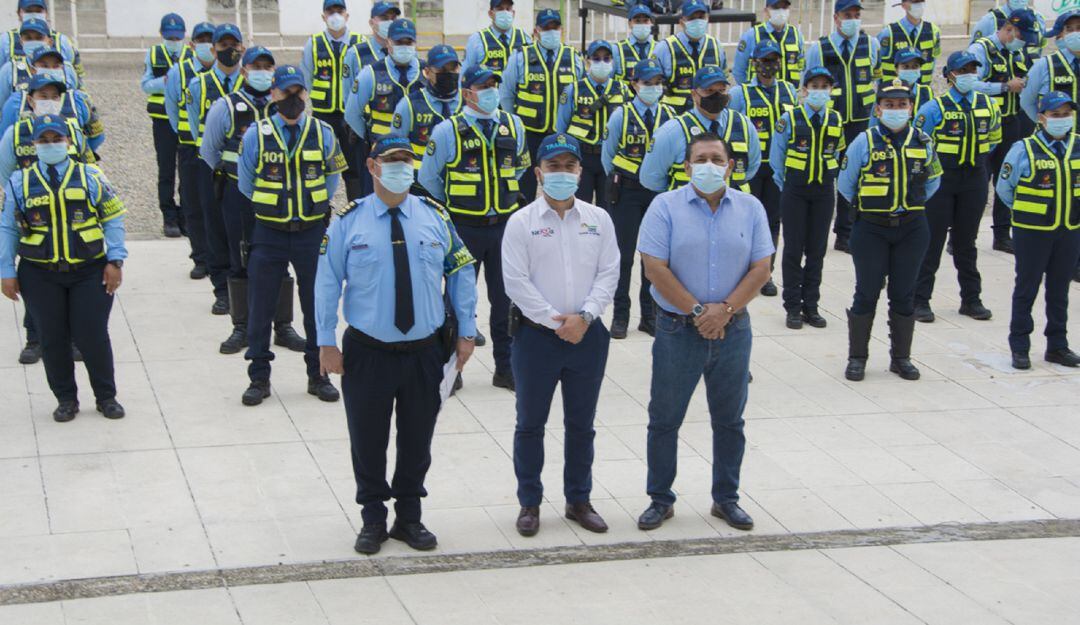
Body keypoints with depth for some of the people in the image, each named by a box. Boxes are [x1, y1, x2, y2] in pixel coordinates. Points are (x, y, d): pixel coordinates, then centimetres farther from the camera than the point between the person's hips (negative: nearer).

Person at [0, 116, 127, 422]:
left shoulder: (91, 177, 2)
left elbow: (113, 220, 5)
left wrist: (115, 260, -3)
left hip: (90, 271, -1)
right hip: (40, 275, 1)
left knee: (92, 336, 0)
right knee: (53, 339, 6)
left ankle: (106, 397, 18)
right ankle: (66, 399, 21)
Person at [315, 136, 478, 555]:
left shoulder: (435, 217, 3)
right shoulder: (349, 221, -5)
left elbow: (461, 274, 8)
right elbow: (327, 282, -2)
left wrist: (466, 332, 5)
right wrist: (326, 342, -5)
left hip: (425, 351, 2)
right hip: (368, 352, -2)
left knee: (417, 439, 13)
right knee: (368, 441, 8)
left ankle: (409, 518, 29)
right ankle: (373, 520, 25)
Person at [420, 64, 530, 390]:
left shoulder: (513, 126, 3)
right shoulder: (448, 131, -8)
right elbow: (428, 177, 3)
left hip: (504, 225, 3)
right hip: (465, 227, -3)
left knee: (506, 299, 8)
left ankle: (506, 367, 18)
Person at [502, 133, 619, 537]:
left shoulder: (598, 219, 5)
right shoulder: (522, 222, -4)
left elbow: (609, 274, 1)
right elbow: (516, 281, -9)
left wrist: (584, 317, -13)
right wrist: (555, 321, -14)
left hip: (587, 334, 3)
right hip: (536, 335, -2)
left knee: (581, 424, 12)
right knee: (530, 424, 7)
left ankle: (579, 500, 24)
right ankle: (529, 503, 18)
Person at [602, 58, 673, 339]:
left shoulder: (670, 116, 2)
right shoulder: (621, 115, -4)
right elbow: (608, 155, 5)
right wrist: (618, 183, 9)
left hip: (660, 190, 2)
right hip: (627, 191, -2)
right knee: (624, 253, 1)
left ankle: (650, 315, 17)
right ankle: (620, 316, 10)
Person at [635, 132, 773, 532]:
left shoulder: (750, 209, 4)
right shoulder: (666, 207, -5)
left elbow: (761, 269, 0)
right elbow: (655, 268, -11)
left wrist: (724, 310, -13)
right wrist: (697, 311, -14)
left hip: (732, 330, 2)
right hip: (678, 329, -2)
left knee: (729, 420, 11)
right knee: (664, 419, 4)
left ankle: (726, 498, 24)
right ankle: (660, 499, 17)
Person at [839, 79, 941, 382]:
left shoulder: (923, 142, 1)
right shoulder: (864, 142, -7)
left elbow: (932, 180, 17)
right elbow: (845, 184, 4)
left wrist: (912, 204, 10)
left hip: (912, 229, 2)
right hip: (871, 229, -2)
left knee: (904, 295, 8)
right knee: (867, 293, 1)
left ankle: (901, 357, 19)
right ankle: (857, 357, 12)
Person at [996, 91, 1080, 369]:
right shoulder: (1024, 149, -9)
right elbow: (1004, 187, 0)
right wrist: (1026, 212, 6)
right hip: (1032, 232, -4)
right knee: (1026, 289, 3)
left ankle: (1058, 346, 22)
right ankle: (1019, 348, 10)